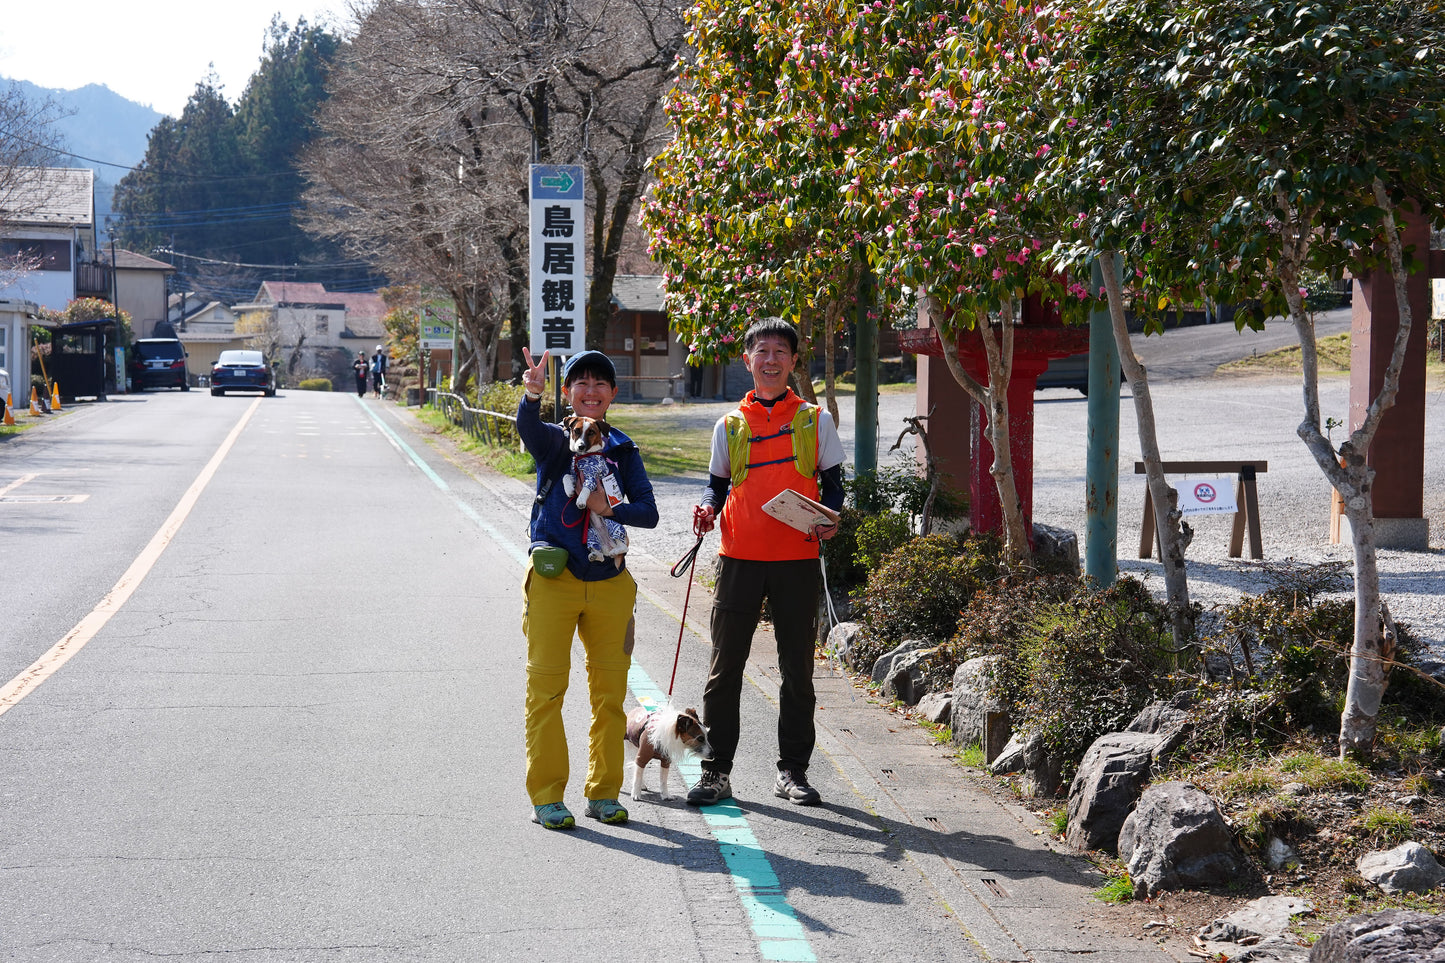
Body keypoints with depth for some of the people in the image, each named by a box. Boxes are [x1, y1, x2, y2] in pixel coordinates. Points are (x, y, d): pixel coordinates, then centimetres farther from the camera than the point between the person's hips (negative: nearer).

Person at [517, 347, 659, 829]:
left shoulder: (623, 450, 9)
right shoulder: (554, 440, 0)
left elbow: (648, 512, 3)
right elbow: (527, 427, -25)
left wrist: (609, 508, -16)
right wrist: (532, 395, -45)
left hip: (609, 583, 3)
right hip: (554, 579, -3)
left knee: (610, 690, 8)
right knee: (546, 688, -1)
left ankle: (603, 792, 20)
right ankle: (546, 797, 5)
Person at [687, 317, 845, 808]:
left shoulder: (815, 420, 7)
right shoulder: (730, 425, 10)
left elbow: (831, 483, 9)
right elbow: (719, 483, 16)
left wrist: (829, 519, -10)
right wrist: (709, 507, -6)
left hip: (797, 559, 0)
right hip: (740, 558, 0)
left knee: (797, 668, 6)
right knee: (725, 666, 0)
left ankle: (792, 771, 17)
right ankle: (716, 771, 8)